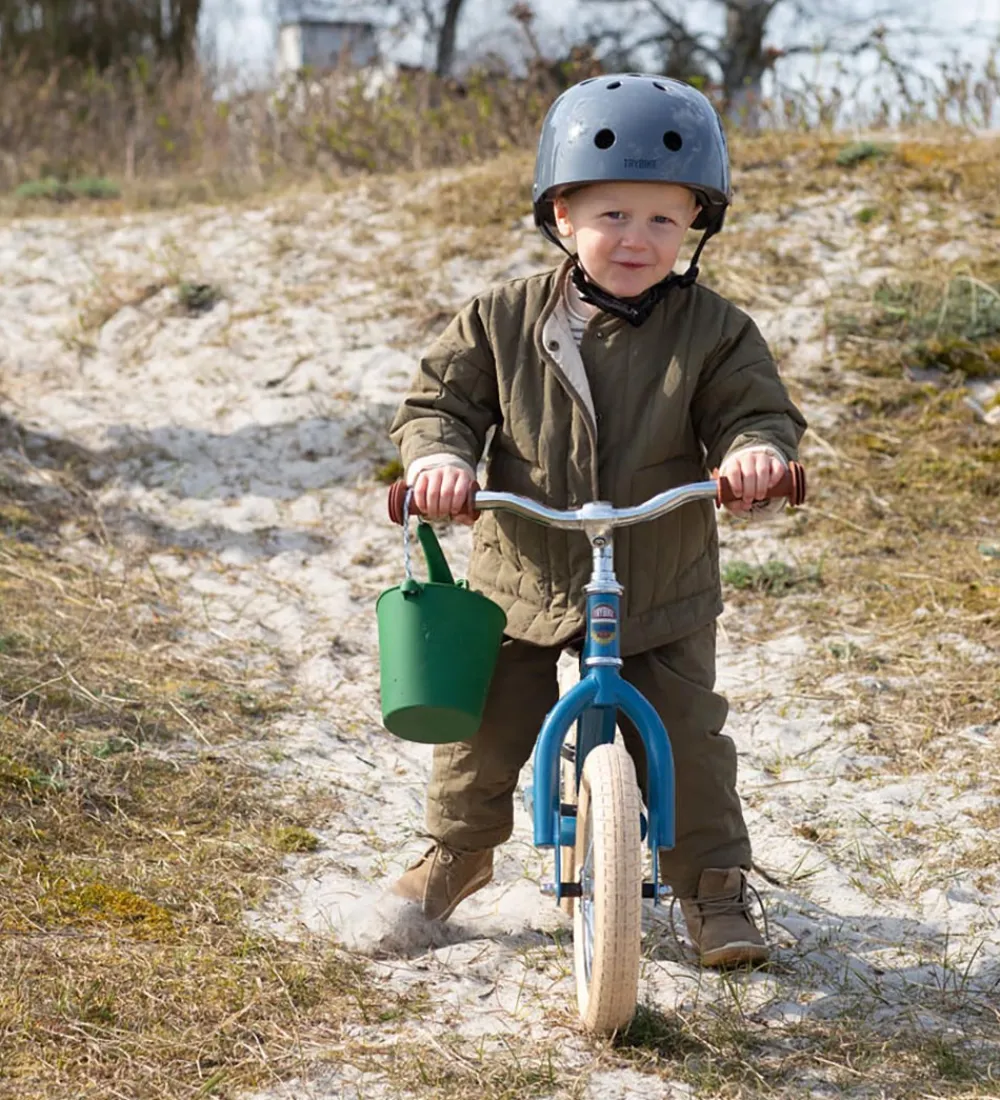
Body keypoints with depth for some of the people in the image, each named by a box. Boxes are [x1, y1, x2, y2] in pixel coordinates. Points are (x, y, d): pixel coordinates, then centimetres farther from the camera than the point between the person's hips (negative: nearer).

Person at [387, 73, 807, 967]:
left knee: (685, 734, 0)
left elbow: (758, 411, -9)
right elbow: (441, 399, -3)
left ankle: (714, 886, 20)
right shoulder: (504, 320, -6)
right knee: (487, 724, 10)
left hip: (662, 590, -1)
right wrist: (439, 457, -24)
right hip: (523, 580, 1)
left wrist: (755, 450, -33)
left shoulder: (713, 332, -8)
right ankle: (458, 850, 36)